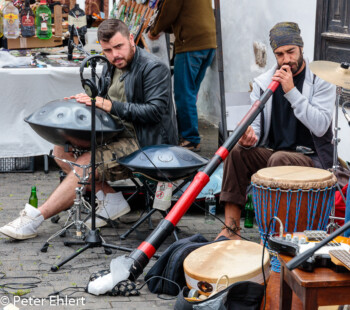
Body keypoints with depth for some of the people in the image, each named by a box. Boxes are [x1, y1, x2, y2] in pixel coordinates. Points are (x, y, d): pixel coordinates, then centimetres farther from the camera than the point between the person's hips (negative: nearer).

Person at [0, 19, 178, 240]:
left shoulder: (154, 68, -14)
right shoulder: (112, 67, 12)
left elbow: (156, 111, -23)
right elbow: (104, 104, 21)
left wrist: (112, 106, -27)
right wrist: (86, 102, -3)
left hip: (144, 143, -10)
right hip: (119, 136, 10)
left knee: (86, 163, -26)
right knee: (62, 149, -2)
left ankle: (35, 218, -21)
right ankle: (110, 199, -7)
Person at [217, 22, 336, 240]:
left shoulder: (321, 81, -6)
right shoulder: (263, 82, 7)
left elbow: (320, 126, -19)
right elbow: (254, 122, 4)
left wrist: (291, 91, -22)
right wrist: (250, 136, -22)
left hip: (311, 158, -4)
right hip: (271, 152, 5)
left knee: (279, 159, -35)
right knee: (237, 151, -22)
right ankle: (231, 227, -24)